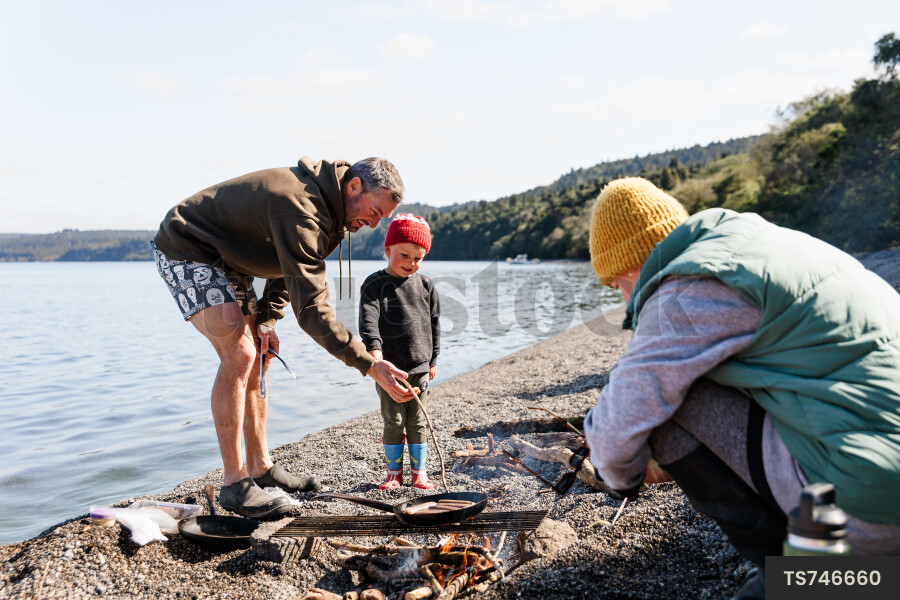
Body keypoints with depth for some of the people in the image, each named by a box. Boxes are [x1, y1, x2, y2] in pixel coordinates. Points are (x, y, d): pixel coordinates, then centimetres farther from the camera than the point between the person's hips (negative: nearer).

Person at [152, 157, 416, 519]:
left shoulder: (326, 206, -2)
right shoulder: (301, 209, -33)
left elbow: (291, 267, 11)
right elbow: (310, 307, -39)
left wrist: (266, 318, -2)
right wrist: (369, 365, -41)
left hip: (226, 261, 10)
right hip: (185, 251, -10)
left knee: (256, 358, 6)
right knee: (239, 354, -22)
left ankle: (261, 468, 15)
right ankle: (234, 484, -14)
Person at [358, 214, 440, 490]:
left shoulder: (425, 285, 7)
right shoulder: (375, 284, -5)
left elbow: (434, 323, 13)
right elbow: (368, 319, -18)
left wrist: (433, 360, 13)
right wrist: (374, 349, -33)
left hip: (420, 366, 3)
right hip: (389, 366, -3)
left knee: (417, 422, 8)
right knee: (393, 421, 4)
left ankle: (419, 473, 20)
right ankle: (394, 472, 19)